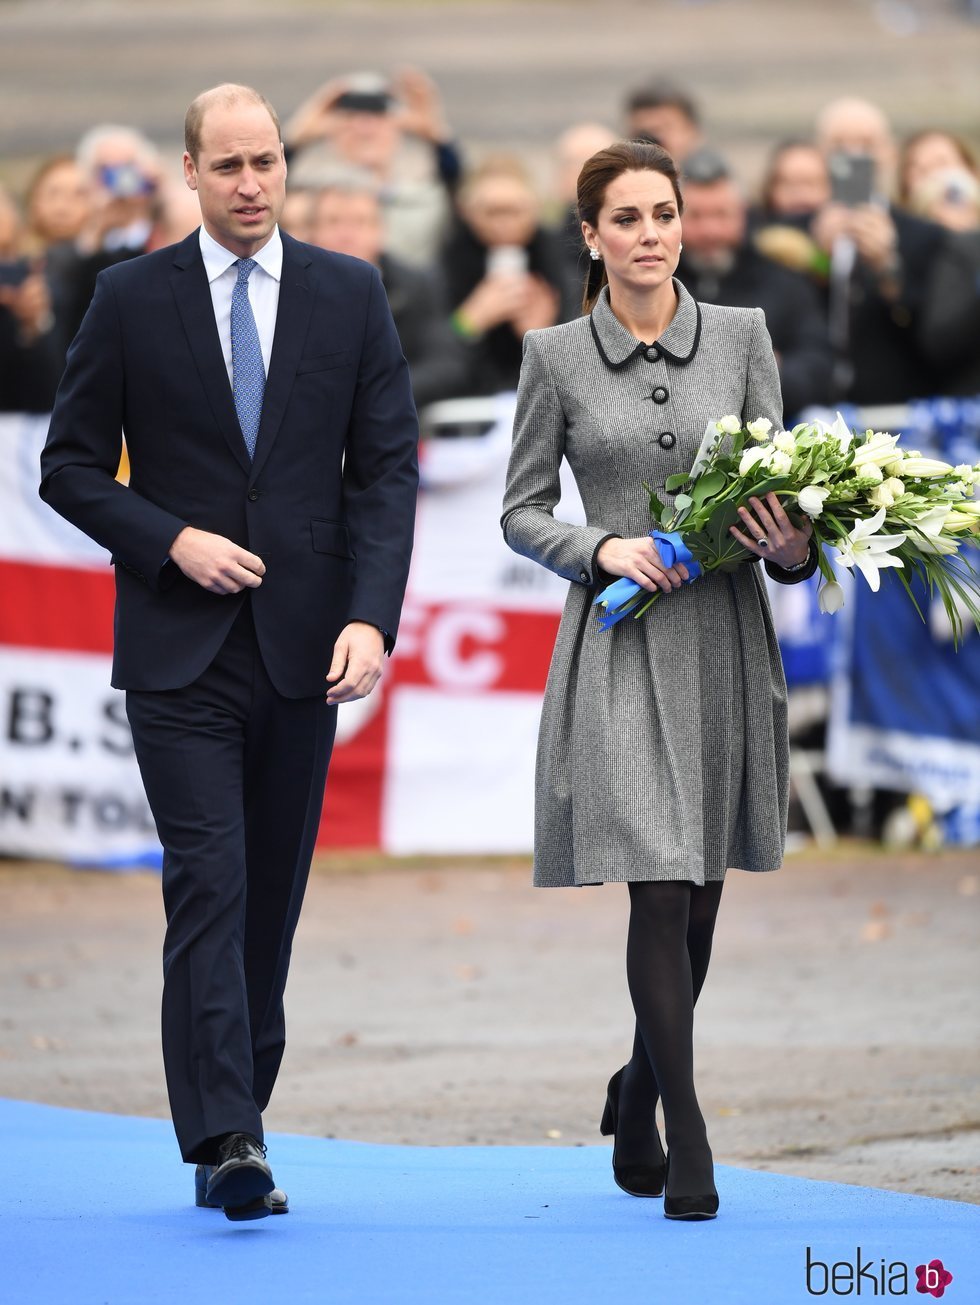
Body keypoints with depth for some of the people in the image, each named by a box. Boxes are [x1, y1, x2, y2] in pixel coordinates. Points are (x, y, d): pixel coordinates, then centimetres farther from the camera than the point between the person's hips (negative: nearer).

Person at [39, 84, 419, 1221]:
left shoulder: (349, 295, 6)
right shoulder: (131, 298, 2)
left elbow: (386, 467, 3)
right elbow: (71, 465, 4)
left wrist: (372, 616, -9)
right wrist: (171, 541, -11)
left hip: (305, 646, 3)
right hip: (179, 650, -2)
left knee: (275, 896, 7)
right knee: (209, 884, -12)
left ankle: (237, 1121, 17)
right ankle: (224, 1140, -18)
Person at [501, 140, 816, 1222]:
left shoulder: (742, 336, 5)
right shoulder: (556, 357, 1)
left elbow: (784, 485, 6)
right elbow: (521, 509, 5)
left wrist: (794, 548, -15)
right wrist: (602, 549, -13)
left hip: (728, 641, 3)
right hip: (622, 648, -3)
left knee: (701, 896, 10)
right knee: (659, 889, -12)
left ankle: (639, 1097, 33)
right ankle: (687, 1152, -9)